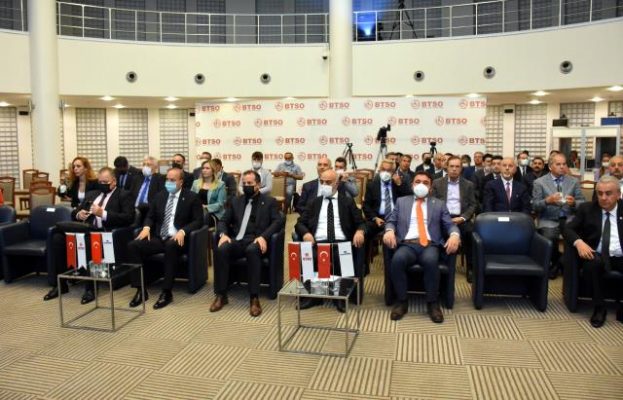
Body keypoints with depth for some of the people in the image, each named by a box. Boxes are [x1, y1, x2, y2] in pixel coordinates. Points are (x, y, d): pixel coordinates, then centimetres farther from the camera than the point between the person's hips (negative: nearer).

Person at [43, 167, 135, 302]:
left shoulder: (124, 195, 6)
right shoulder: (91, 193, 26)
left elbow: (129, 218, -9)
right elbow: (73, 214, 26)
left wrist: (103, 213, -17)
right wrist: (79, 215, 1)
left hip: (105, 232, -6)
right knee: (58, 237, -18)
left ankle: (90, 288, -26)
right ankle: (59, 284, -8)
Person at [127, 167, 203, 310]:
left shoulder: (192, 198, 0)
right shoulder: (159, 196, 15)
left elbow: (198, 221, -5)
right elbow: (150, 216, 18)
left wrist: (182, 231, -22)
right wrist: (146, 227, -5)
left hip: (176, 239, -5)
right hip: (158, 237, 5)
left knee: (171, 246, -39)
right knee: (133, 246, -19)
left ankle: (167, 292, -29)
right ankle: (140, 290, -13)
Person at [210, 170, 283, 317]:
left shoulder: (269, 201, 11)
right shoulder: (236, 201, 23)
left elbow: (278, 221, -2)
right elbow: (223, 221, 17)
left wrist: (264, 236, -19)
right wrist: (223, 234, -6)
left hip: (256, 241, -3)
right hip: (237, 240, 4)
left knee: (252, 250, -39)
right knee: (221, 250, -29)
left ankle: (254, 298, -33)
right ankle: (221, 295, -20)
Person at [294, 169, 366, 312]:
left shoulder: (348, 201, 17)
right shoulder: (314, 202, 20)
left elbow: (360, 223, 11)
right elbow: (300, 223, 12)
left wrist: (360, 231, -15)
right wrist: (306, 233, -13)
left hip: (342, 243, -1)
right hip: (318, 243, 1)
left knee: (355, 257, -33)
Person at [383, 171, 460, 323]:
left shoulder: (439, 204, 21)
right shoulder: (401, 201, 22)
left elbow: (450, 224, 12)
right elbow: (391, 221, 14)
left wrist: (454, 235, -12)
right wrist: (389, 230, -10)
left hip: (430, 244, 0)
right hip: (407, 244, 0)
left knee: (431, 260, -36)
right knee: (397, 259, -34)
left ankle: (432, 303, -17)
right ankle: (401, 302, -16)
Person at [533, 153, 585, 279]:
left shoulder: (574, 181, 12)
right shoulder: (539, 182, 3)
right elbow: (535, 206, -1)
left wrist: (574, 202, -15)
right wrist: (547, 200, -21)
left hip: (569, 219, 2)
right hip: (549, 220, -2)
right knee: (549, 237, -32)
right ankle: (556, 262, 2)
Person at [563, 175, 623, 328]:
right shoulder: (586, 209, 8)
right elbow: (568, 229, 2)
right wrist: (579, 242, -20)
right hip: (597, 256, -1)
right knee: (593, 263, -35)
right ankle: (599, 308, -17)